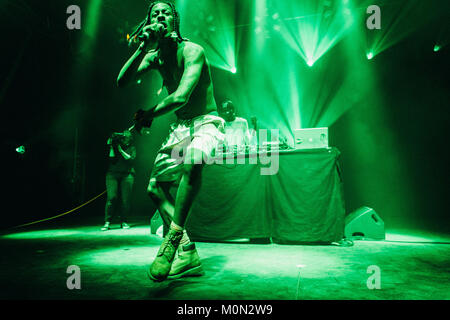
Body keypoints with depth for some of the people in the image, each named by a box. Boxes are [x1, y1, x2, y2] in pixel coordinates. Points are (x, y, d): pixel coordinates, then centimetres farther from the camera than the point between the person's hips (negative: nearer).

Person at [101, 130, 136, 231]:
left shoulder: (131, 148, 12)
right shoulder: (115, 145, 12)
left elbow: (130, 158, -5)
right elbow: (111, 160, 0)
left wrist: (120, 150, -7)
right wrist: (111, 148, -6)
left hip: (127, 174, 0)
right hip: (112, 174, 0)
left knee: (125, 199, -4)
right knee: (111, 198, -10)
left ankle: (123, 222, 6)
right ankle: (107, 222, -6)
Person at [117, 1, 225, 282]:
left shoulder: (192, 51, -15)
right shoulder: (154, 56, 6)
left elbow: (181, 96, -28)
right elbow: (123, 82, -4)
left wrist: (148, 115, -14)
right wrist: (142, 49, -14)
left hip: (206, 123, -7)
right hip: (180, 127, 8)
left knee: (192, 159, -41)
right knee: (156, 187, 5)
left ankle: (174, 237, -34)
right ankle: (188, 253, 6)